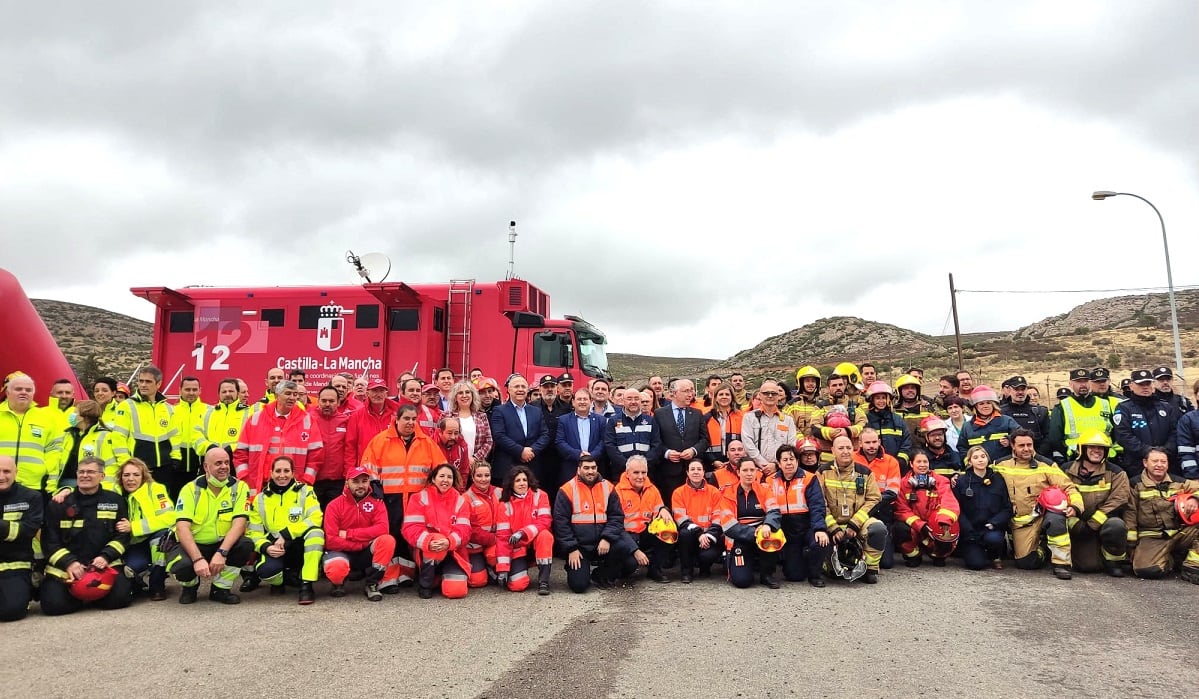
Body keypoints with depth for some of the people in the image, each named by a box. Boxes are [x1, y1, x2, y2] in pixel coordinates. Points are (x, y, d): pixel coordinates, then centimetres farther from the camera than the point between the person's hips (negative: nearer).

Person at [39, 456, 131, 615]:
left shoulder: (115, 501, 8)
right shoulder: (58, 504, 7)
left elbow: (122, 535, 6)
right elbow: (49, 540, 3)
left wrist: (106, 557, -13)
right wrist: (68, 562, -13)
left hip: (104, 564, 0)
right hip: (64, 566, 0)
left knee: (118, 597, -24)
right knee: (53, 604, -23)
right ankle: (76, 594, 14)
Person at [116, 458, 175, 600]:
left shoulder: (155, 489, -10)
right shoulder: (118, 495, 1)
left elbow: (169, 517, -22)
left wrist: (133, 527, -26)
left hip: (158, 541, -1)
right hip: (134, 546, 2)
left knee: (162, 533, -35)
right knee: (125, 569, -30)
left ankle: (157, 586, -14)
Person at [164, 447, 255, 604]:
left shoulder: (239, 487, -8)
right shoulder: (191, 489, -10)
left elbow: (239, 523, -18)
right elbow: (182, 528, -20)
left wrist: (221, 553, -33)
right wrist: (198, 559, -33)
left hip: (221, 544, 1)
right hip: (191, 544, -1)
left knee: (246, 545, -28)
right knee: (183, 565, -33)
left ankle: (221, 588, -3)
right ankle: (190, 585, 7)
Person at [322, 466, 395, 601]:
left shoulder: (377, 503, -2)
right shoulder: (334, 505, -7)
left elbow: (382, 529, -20)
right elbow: (331, 541, -15)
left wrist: (348, 534, -21)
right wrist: (361, 544, -17)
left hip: (367, 554, 2)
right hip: (342, 552, -2)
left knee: (387, 540, -28)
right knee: (336, 568, -37)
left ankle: (371, 583, -9)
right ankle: (338, 583, 4)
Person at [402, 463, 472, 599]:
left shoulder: (460, 500, 2)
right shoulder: (420, 498, -4)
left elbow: (464, 529, -8)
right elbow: (411, 528, -13)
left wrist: (449, 541, -29)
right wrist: (428, 541, -32)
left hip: (453, 552, 1)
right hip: (426, 550, -1)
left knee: (456, 590, -21)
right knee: (436, 539, -37)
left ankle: (445, 574, 18)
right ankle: (425, 584, -12)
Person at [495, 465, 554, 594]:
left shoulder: (540, 495, -7)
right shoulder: (505, 504, -6)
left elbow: (545, 521, -16)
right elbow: (502, 536, -9)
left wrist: (523, 533, -32)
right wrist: (502, 568, -15)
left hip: (537, 542, 0)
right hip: (518, 547, 0)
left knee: (545, 535, -35)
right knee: (517, 585, -22)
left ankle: (543, 581, -24)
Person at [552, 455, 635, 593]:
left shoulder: (608, 488, 4)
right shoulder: (567, 490, -4)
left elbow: (617, 516, 1)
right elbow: (561, 522, -6)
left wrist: (607, 539, -15)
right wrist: (571, 549, -11)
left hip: (603, 542, 2)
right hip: (579, 546, -2)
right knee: (578, 585, -16)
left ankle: (601, 576, 4)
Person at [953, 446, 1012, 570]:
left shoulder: (998, 480, 7)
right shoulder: (961, 481, 2)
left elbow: (1007, 508, 3)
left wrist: (994, 523, -14)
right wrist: (969, 532, -14)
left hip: (992, 528, 1)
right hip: (969, 530, -1)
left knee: (993, 538, -33)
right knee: (976, 563, -21)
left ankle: (996, 556, 2)